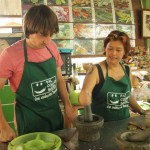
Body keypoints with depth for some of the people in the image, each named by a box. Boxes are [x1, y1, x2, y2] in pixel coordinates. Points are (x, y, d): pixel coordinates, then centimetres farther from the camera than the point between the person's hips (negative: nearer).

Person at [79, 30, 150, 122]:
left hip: (123, 122, 4)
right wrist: (84, 98, -46)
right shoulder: (96, 70, -12)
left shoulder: (127, 71, 3)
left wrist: (141, 112, 11)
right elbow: (86, 91, -26)